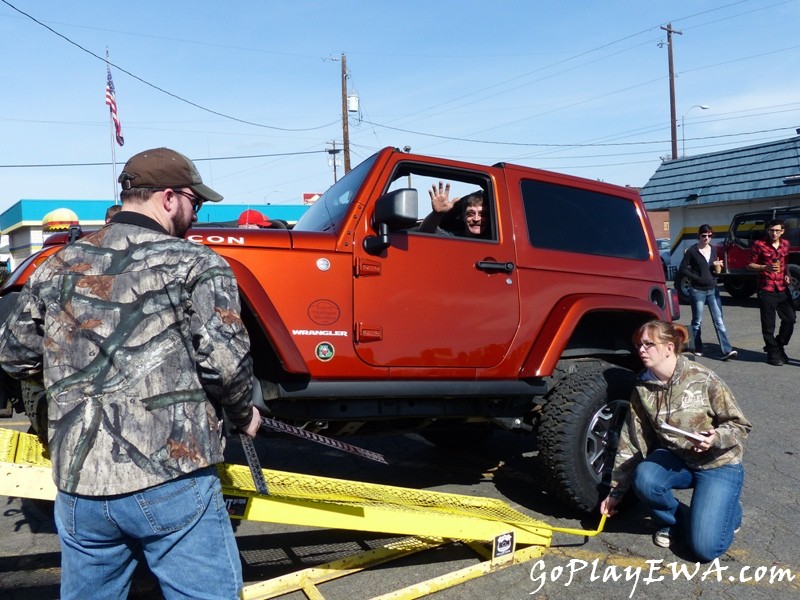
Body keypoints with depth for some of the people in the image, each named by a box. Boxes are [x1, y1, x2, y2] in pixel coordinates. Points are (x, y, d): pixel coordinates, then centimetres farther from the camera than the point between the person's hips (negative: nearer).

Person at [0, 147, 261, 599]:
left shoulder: (57, 267, 10)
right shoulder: (196, 263, -5)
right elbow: (225, 361, -13)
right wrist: (244, 415, 5)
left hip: (78, 484, 6)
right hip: (171, 482, -5)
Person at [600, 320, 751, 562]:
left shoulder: (703, 379, -16)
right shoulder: (642, 389, -4)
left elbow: (740, 425, -8)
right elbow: (632, 444, -1)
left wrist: (716, 438, -31)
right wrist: (616, 491, -1)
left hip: (718, 464, -3)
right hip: (675, 460, 3)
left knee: (705, 547, -15)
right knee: (644, 479, -31)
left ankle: (728, 508, 18)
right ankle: (669, 520, 3)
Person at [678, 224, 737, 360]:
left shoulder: (713, 249, 8)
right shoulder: (692, 251, -7)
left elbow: (716, 269, 19)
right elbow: (682, 269, -6)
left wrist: (717, 267, -4)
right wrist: (697, 278, -13)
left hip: (713, 289, 4)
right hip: (698, 291, -4)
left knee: (719, 321, -2)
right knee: (697, 322, 7)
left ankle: (727, 350, -6)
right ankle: (697, 349, 19)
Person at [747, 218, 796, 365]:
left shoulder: (785, 244, 10)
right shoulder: (759, 244, -5)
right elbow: (750, 265, -3)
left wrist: (787, 275, 5)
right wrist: (765, 267, -20)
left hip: (782, 288, 5)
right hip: (766, 290, -5)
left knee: (790, 319, 6)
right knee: (768, 324, 0)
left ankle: (779, 346, 26)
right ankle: (772, 353, 13)